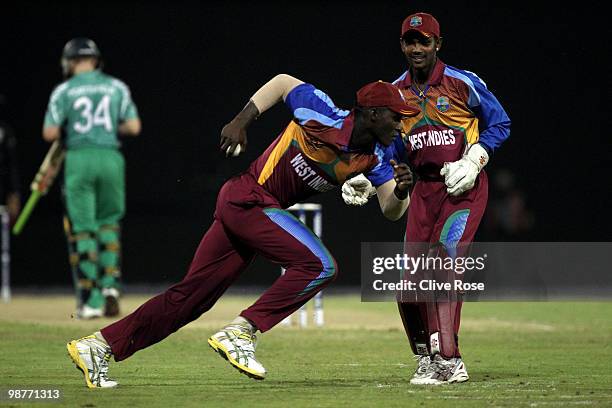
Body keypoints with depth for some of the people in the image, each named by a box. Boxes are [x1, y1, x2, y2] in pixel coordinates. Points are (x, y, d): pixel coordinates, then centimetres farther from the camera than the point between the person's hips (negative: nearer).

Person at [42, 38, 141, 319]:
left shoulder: (64, 91, 1)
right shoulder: (117, 87, 8)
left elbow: (49, 133, -4)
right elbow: (133, 127, 2)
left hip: (78, 159, -2)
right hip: (111, 158, 2)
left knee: (82, 228, 2)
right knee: (109, 223, 17)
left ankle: (91, 301, -2)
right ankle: (110, 285, 1)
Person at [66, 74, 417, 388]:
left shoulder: (375, 157, 4)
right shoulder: (326, 117, -15)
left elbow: (391, 211, 3)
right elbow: (283, 82, -1)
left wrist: (401, 190, -19)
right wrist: (242, 120, -7)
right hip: (249, 198, -8)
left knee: (191, 296, 4)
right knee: (321, 265, -20)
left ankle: (100, 346, 7)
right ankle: (239, 333, -20)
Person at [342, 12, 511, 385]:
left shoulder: (463, 83, -7)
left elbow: (500, 123, 1)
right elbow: (392, 147, 15)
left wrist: (474, 159, -12)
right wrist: (367, 178, -2)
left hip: (465, 187, -5)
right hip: (424, 189, 5)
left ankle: (449, 361, -24)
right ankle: (427, 359, 16)